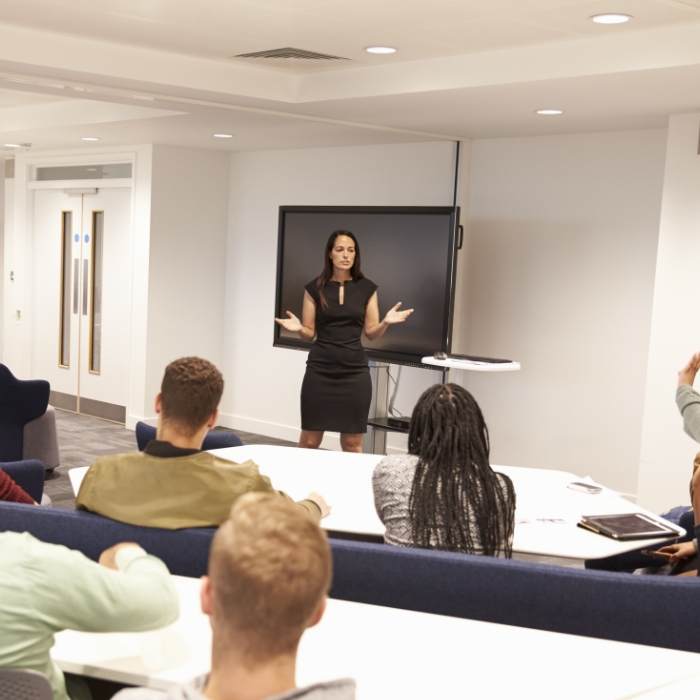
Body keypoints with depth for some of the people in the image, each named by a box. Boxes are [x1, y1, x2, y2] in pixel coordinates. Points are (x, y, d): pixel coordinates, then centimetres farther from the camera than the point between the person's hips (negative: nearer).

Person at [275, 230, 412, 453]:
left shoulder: (367, 288, 4)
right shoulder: (315, 288, 2)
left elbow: (371, 333, 6)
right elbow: (309, 333, 6)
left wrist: (385, 322, -14)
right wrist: (298, 328, -16)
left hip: (354, 371, 1)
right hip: (320, 370, 0)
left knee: (352, 443, 2)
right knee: (309, 441, 0)